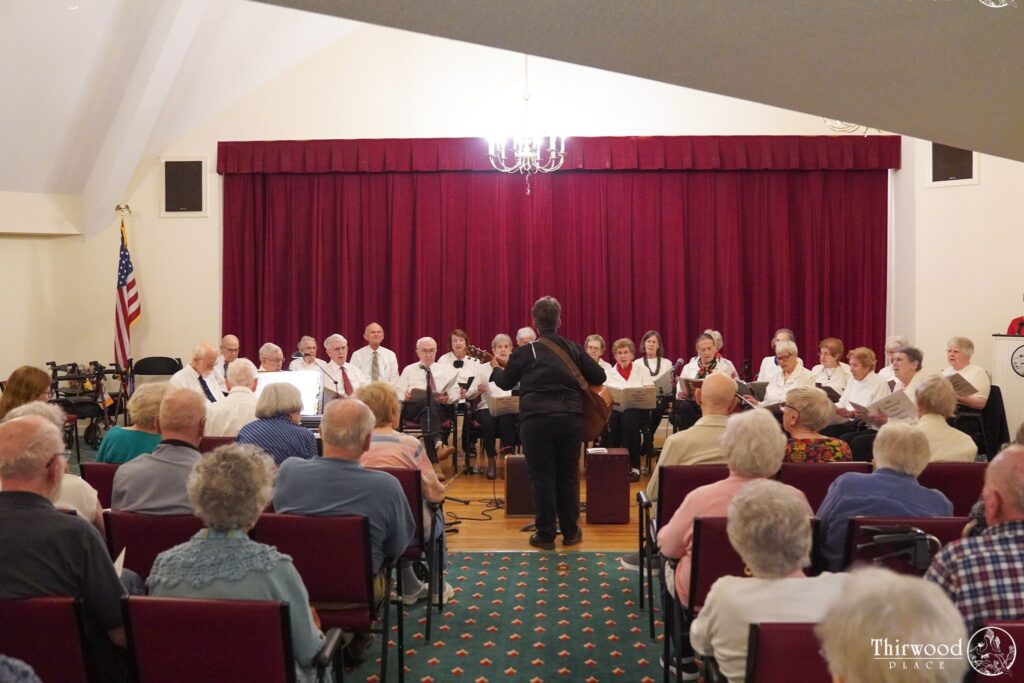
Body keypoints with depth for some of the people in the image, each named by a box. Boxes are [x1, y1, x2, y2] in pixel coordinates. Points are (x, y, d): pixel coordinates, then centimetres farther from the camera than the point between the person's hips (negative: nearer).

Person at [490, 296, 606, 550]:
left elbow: (505, 384, 9)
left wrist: (495, 369, 30)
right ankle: (570, 532, 20)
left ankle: (545, 535, 9)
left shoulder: (524, 352, -1)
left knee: (542, 477, 5)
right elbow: (600, 377, 5)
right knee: (568, 475, 13)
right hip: (570, 418, 3)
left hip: (536, 420, -2)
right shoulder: (574, 349, 5)